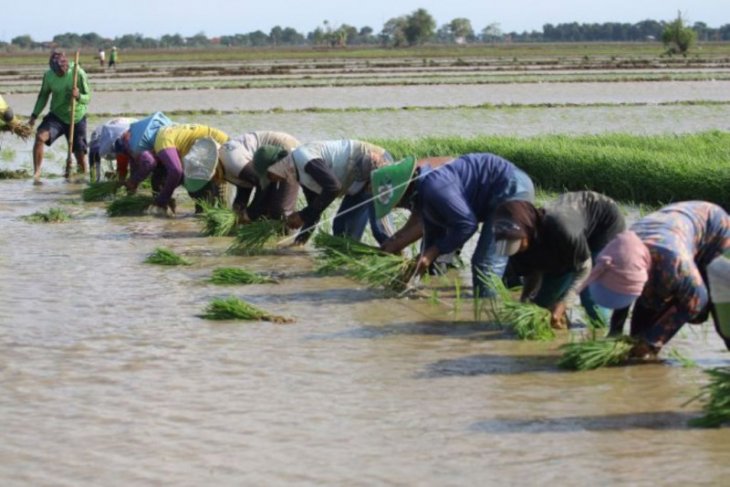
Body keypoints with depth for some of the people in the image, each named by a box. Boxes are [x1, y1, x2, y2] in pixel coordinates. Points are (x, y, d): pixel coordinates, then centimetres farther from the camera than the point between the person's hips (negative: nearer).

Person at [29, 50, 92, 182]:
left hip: (77, 118, -1)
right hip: (57, 116, 1)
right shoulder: (49, 75, -10)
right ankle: (36, 173, -18)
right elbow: (44, 96, 7)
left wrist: (79, 96, -35)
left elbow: (87, 98, -13)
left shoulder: (79, 74, -17)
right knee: (40, 136, -24)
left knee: (80, 154, 2)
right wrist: (34, 116, 3)